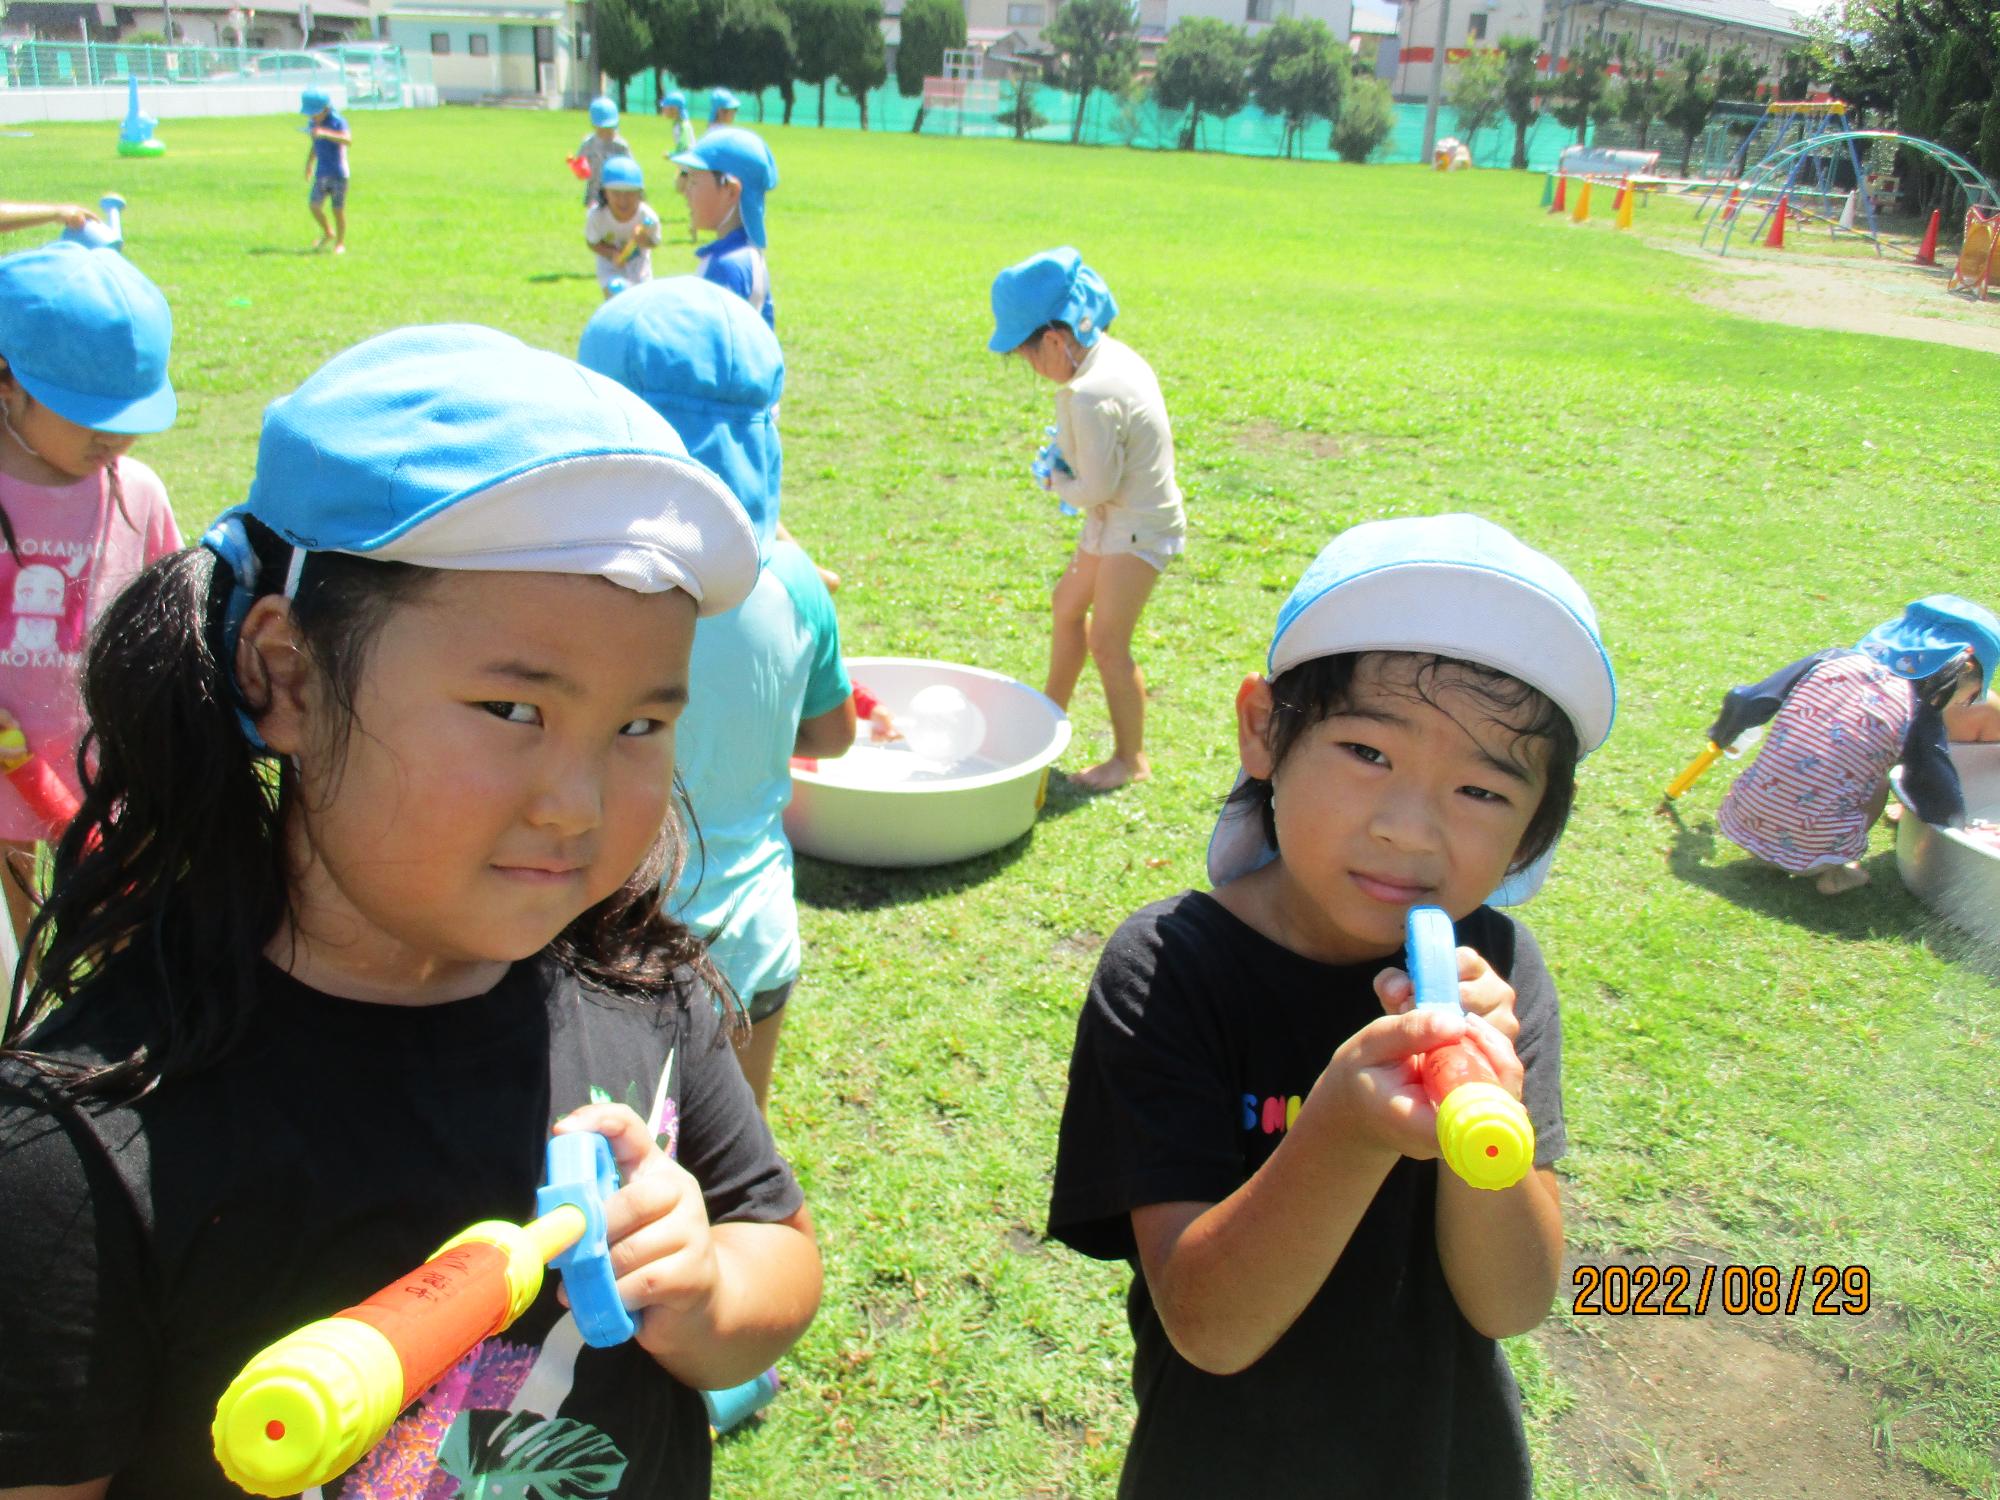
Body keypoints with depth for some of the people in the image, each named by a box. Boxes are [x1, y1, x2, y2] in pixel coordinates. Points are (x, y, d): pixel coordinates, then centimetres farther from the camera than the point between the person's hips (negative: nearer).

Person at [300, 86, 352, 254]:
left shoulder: (337, 122, -12)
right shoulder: (312, 124, 7)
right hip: (321, 173, 5)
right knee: (313, 205, -4)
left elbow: (348, 140, -31)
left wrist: (325, 133, -39)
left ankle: (340, 243, 15)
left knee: (338, 209, 0)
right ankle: (328, 233, 19)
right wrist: (309, 163, 21)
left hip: (338, 174, -5)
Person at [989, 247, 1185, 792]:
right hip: (1119, 518, 11)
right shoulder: (1115, 356, 2)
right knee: (1067, 604, 23)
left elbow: (1098, 487, -24)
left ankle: (1131, 758, 11)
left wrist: (1057, 484, -5)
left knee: (1107, 642, -3)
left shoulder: (1091, 395, -28)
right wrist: (1062, 469, 4)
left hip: (1138, 527, -11)